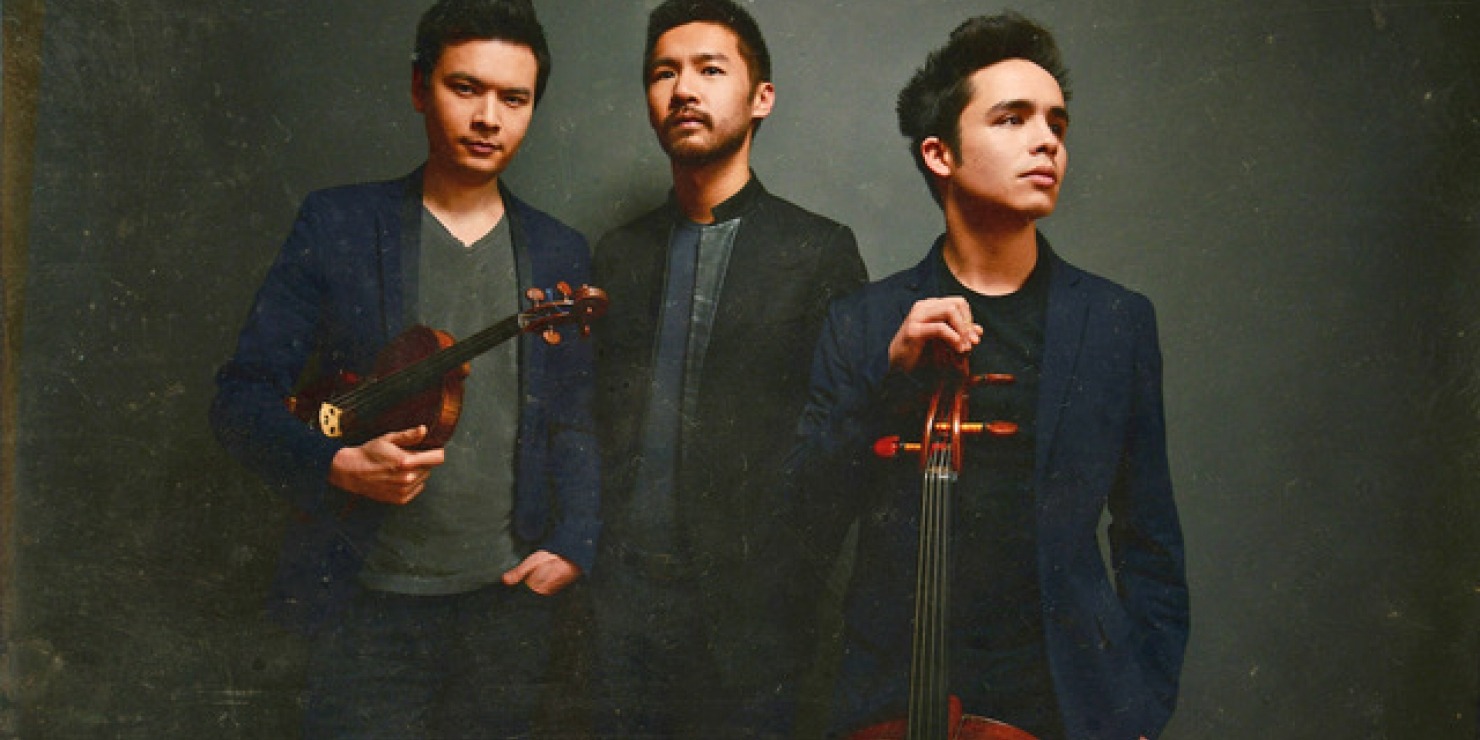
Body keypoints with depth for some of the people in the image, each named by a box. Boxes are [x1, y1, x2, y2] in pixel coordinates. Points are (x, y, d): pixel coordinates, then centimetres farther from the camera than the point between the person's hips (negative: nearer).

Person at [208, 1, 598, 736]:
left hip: (509, 600, 3)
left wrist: (571, 545, -2)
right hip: (370, 605, -2)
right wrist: (338, 465, -19)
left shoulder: (560, 253, 9)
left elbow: (575, 422, 12)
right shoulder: (337, 226, 0)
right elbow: (242, 396, -2)